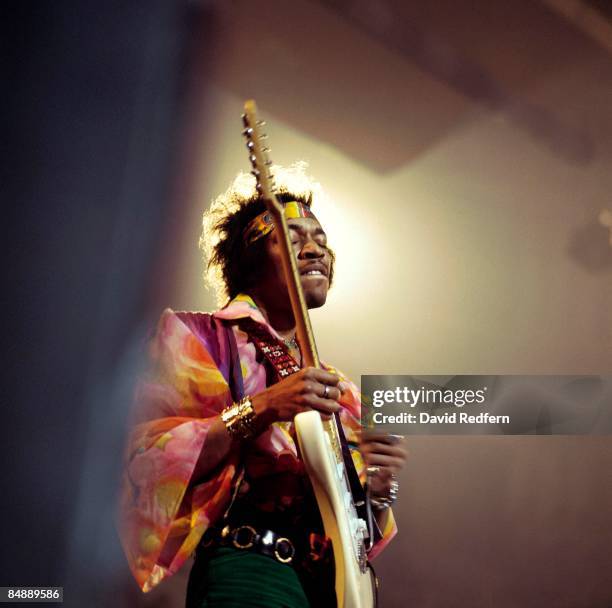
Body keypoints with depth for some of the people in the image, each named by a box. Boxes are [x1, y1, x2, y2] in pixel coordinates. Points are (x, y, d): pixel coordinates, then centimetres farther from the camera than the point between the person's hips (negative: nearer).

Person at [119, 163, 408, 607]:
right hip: (248, 563, -4)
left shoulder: (338, 387, 19)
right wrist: (259, 410, -15)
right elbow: (149, 461, -7)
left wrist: (378, 490, 1)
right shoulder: (198, 337, 4)